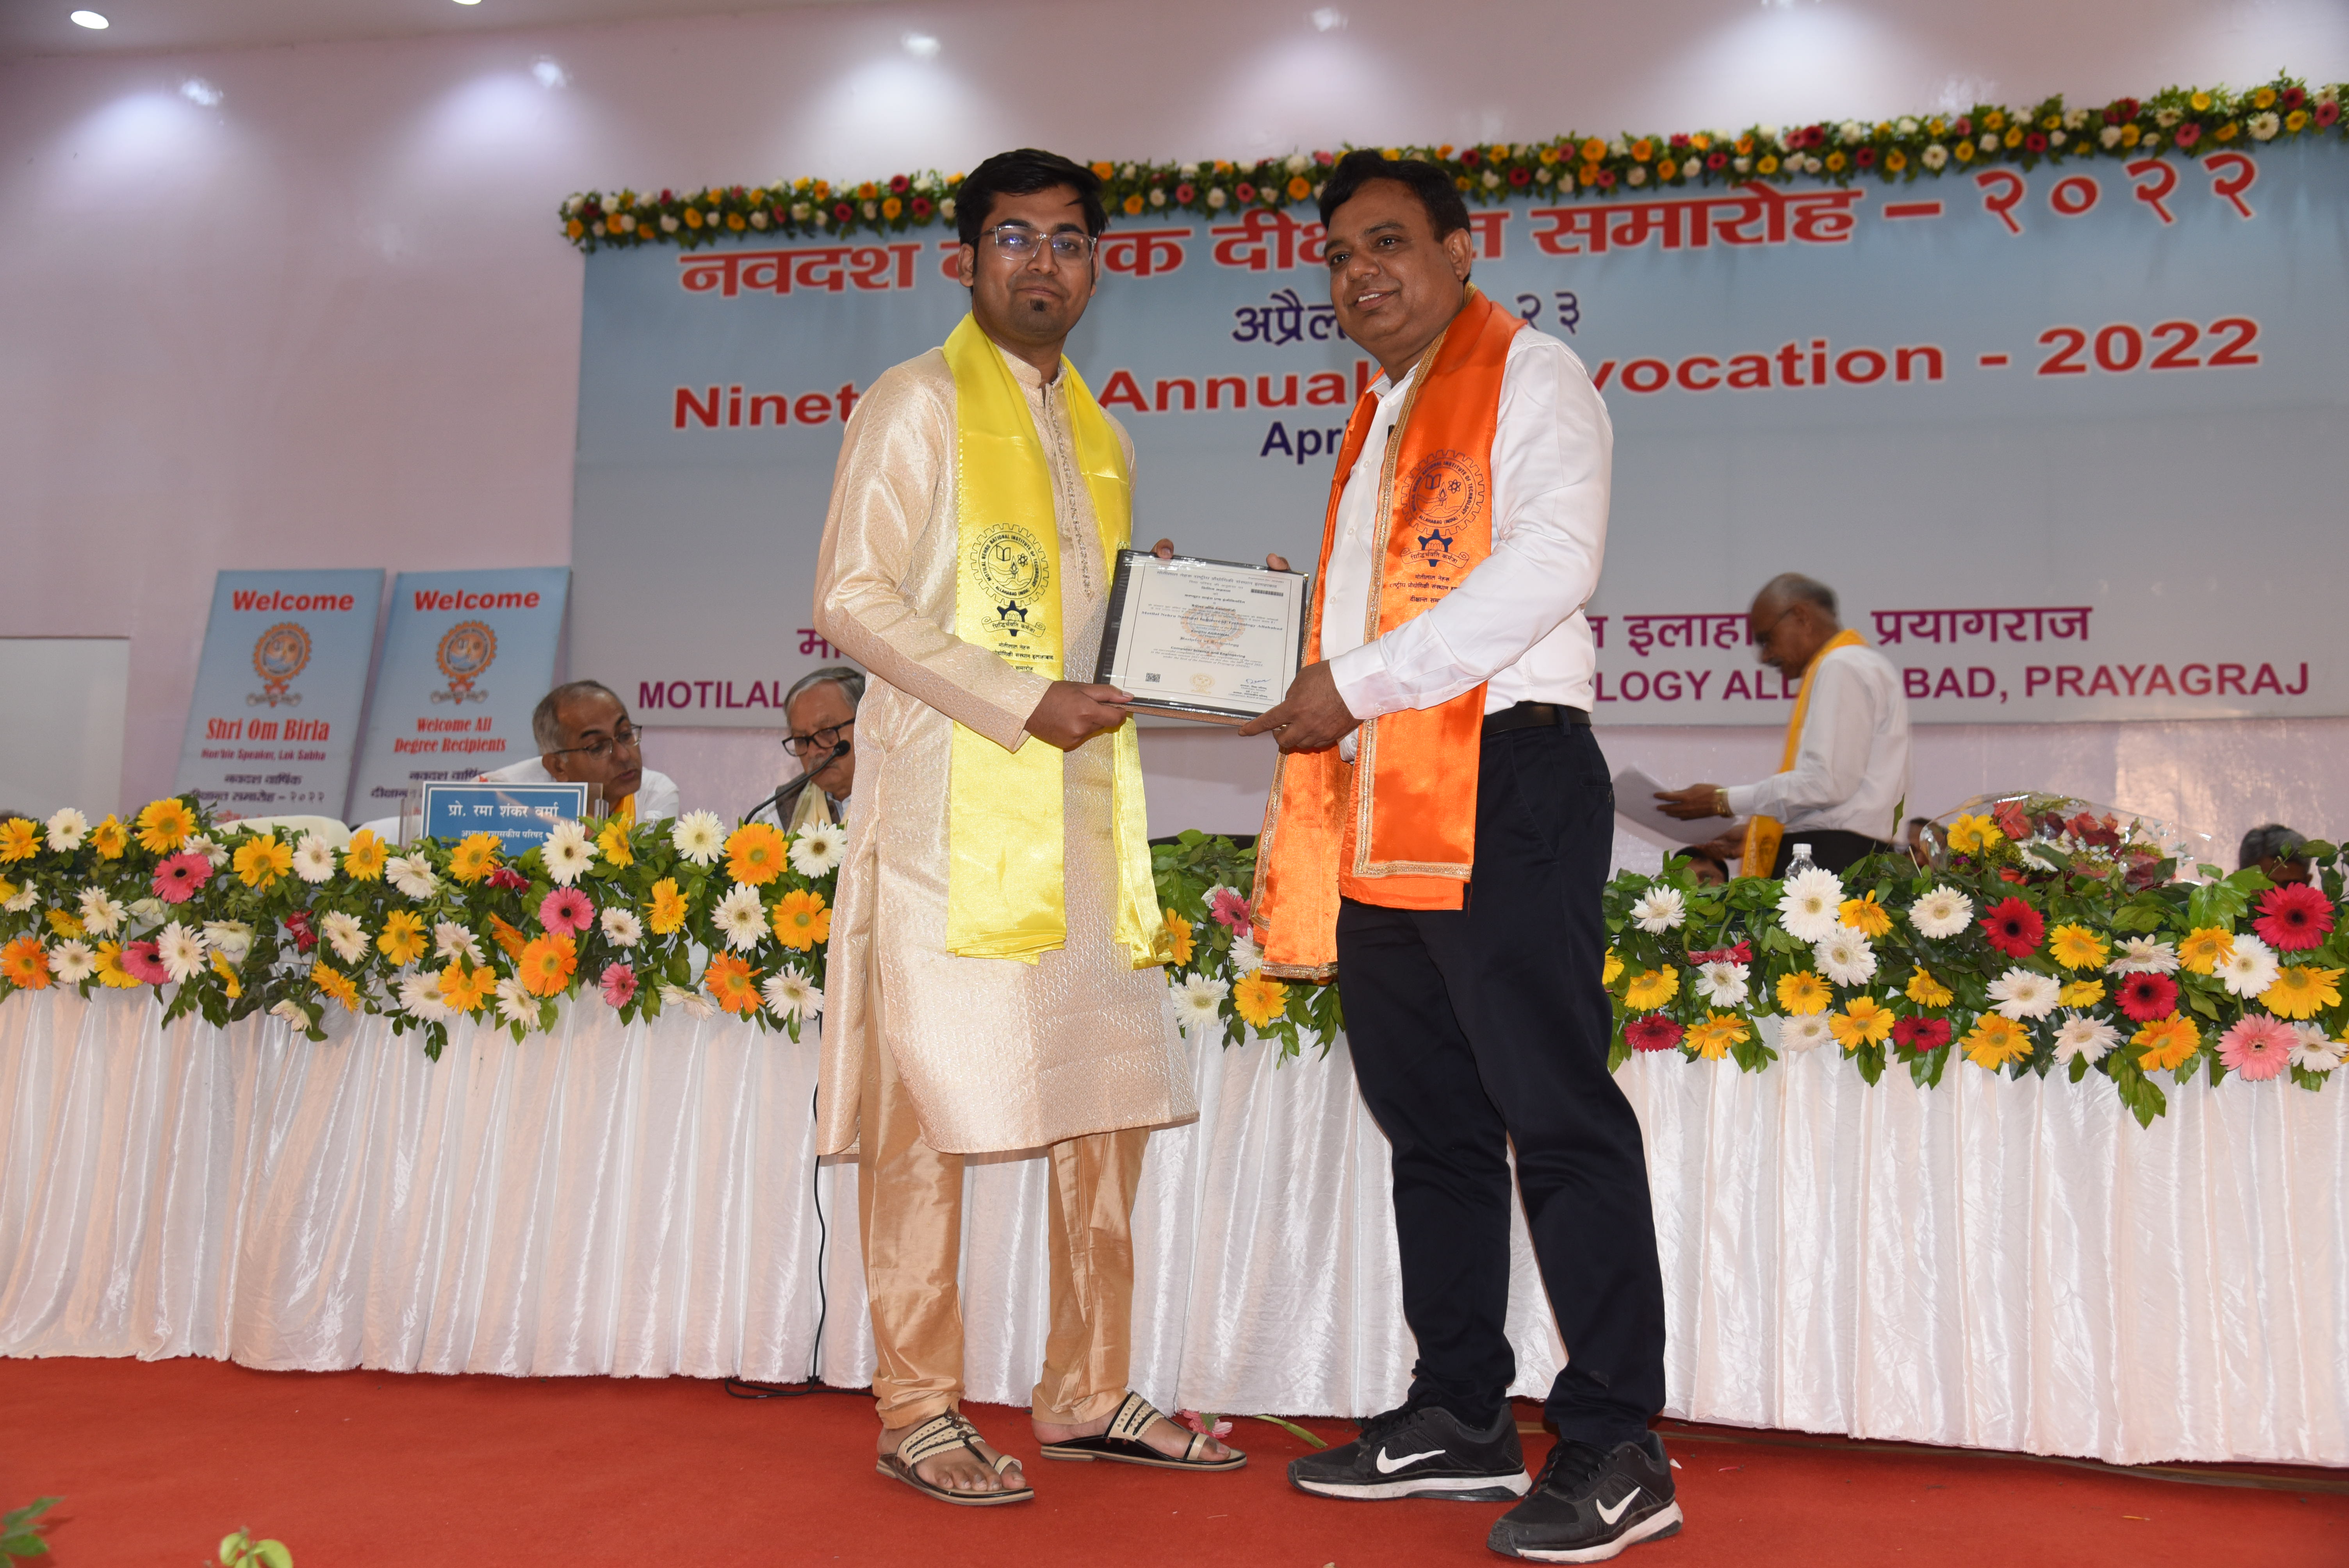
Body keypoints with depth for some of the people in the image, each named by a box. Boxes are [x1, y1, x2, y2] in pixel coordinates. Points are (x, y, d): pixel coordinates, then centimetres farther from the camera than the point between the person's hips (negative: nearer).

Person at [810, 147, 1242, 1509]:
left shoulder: (1100, 436, 21)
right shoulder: (918, 404, 0)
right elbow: (853, 600, -8)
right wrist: (1021, 706, -16)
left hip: (1085, 807, 7)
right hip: (953, 807, -7)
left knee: (1112, 1099, 7)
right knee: (931, 1105, -3)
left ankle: (1090, 1397, 19)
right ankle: (920, 1411, 9)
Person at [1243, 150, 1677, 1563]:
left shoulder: (1530, 375, 0)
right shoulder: (1379, 421, 25)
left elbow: (1552, 561, -15)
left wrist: (1359, 681, -16)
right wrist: (1297, 687, 11)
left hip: (1503, 784, -9)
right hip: (1377, 809, 9)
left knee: (1556, 1116, -6)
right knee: (1430, 1123, 12)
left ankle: (1617, 1447, 2)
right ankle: (1461, 1417, 23)